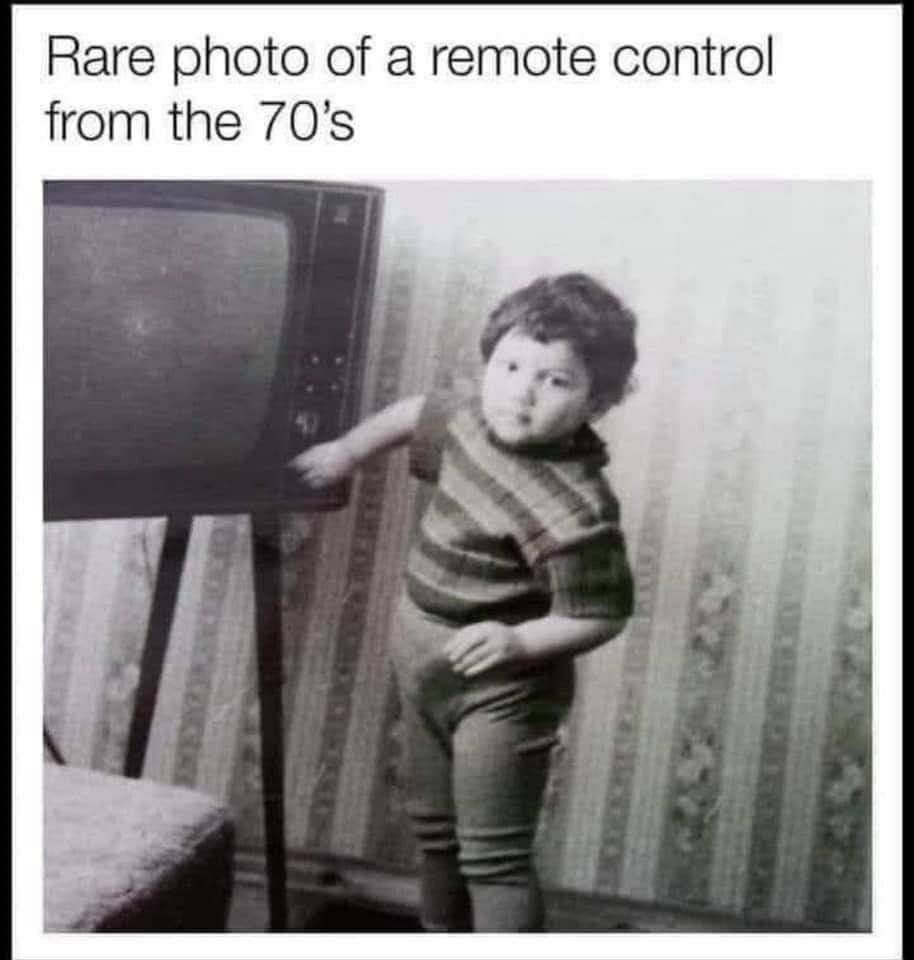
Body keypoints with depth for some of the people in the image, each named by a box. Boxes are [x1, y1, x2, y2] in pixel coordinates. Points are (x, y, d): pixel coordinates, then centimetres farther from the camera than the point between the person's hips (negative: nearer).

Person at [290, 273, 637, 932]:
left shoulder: (574, 510, -29)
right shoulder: (475, 423, -6)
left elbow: (599, 615, -23)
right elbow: (415, 414, 17)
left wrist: (516, 641, -35)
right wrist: (346, 452, 25)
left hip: (501, 689, -9)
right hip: (428, 670, 9)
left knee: (493, 856, -5)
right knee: (435, 828, 25)